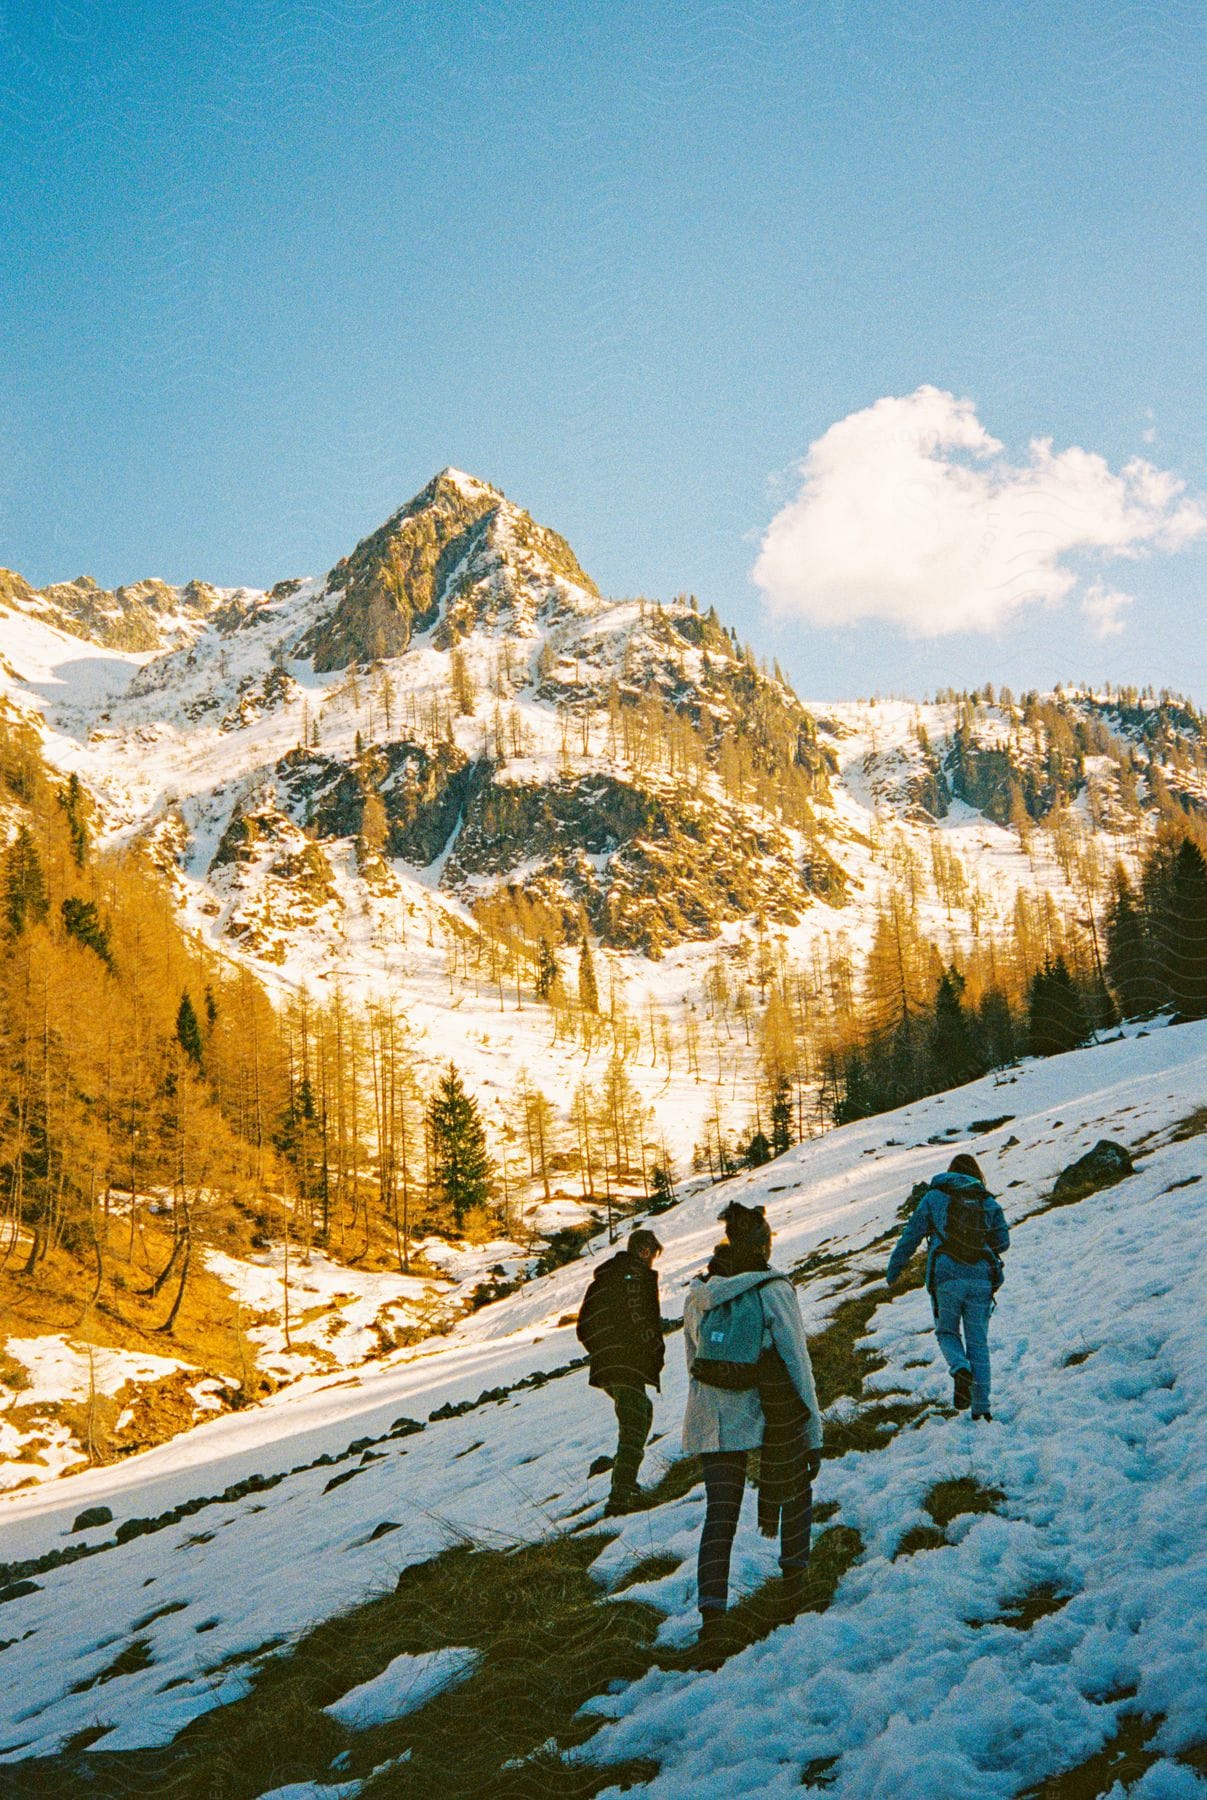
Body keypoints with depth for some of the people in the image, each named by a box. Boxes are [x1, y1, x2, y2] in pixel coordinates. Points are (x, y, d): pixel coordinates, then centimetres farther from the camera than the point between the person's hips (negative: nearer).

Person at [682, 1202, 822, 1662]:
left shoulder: (696, 1297, 4)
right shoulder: (773, 1292, -11)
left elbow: (693, 1367, 11)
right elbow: (797, 1364, -10)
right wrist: (813, 1434, -4)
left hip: (713, 1421, 3)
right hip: (771, 1416, -3)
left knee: (719, 1516, 5)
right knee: (797, 1488, 23)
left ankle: (713, 1614, -10)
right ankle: (793, 1583, 25)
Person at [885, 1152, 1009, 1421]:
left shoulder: (934, 1197, 9)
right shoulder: (988, 1202, 13)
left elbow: (910, 1236, 8)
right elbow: (1002, 1241, 10)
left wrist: (893, 1269, 18)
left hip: (946, 1277, -1)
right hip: (981, 1278, 2)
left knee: (947, 1332, 16)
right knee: (977, 1341, 10)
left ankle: (961, 1369, -15)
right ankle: (980, 1407, 4)